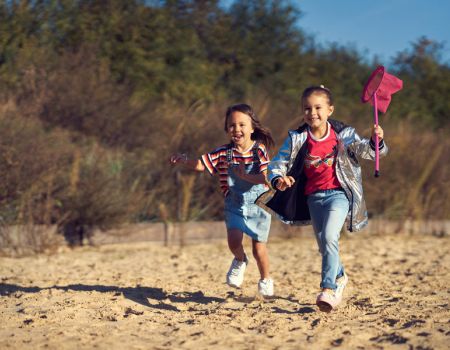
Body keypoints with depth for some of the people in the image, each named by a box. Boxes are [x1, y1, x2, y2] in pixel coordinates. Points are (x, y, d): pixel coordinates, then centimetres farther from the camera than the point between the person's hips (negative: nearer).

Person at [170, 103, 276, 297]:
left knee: (259, 248, 2)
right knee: (234, 240, -19)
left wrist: (246, 176, -33)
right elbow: (200, 164, -9)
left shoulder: (259, 150, -11)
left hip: (258, 204, -1)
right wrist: (184, 161, -28)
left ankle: (266, 279, 31)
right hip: (235, 205, 1)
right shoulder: (223, 153, -6)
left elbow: (266, 178, -20)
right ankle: (240, 261, 18)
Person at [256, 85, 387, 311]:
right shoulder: (297, 139, -3)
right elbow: (278, 163, -4)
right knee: (324, 246, 14)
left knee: (329, 237, -23)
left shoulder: (342, 134, -5)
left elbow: (363, 151, -3)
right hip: (314, 197, 3)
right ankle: (340, 277, 42)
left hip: (338, 193, -3)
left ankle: (328, 289, -23)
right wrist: (278, 180, -26)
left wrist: (375, 141, -26)